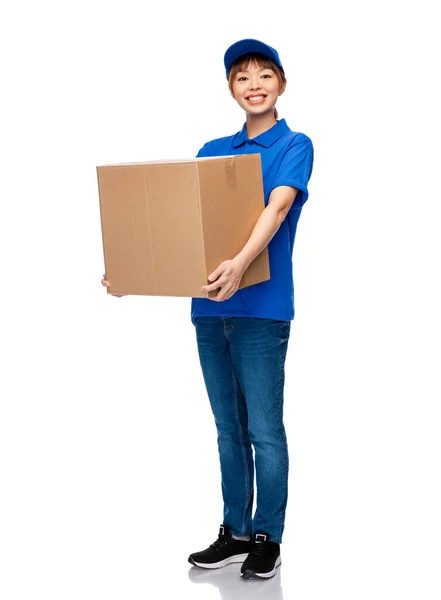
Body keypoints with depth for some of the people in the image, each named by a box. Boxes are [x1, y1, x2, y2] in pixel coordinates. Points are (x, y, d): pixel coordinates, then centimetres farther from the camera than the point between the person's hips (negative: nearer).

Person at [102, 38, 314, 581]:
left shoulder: (294, 146, -1)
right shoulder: (211, 152, 16)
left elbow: (277, 207, -18)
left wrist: (241, 263, -35)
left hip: (261, 307, -5)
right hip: (209, 308, 6)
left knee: (264, 429, -1)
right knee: (228, 427, 12)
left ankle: (267, 539, 11)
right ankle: (234, 532, 22)